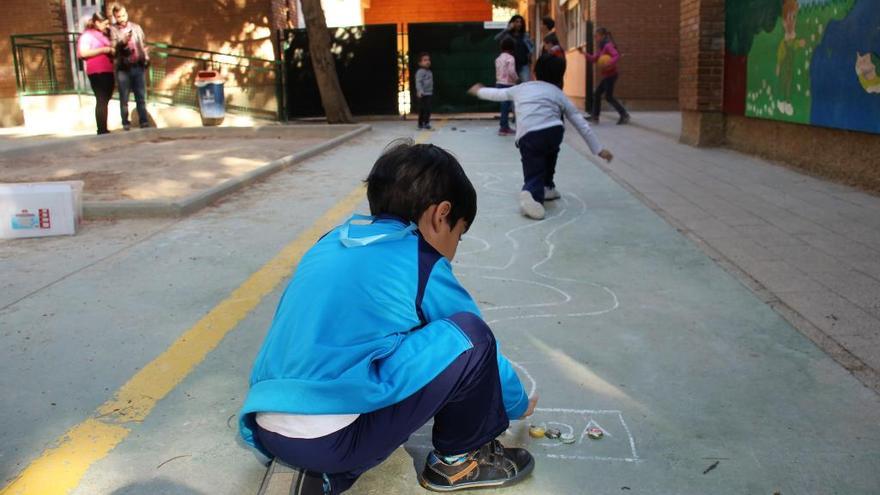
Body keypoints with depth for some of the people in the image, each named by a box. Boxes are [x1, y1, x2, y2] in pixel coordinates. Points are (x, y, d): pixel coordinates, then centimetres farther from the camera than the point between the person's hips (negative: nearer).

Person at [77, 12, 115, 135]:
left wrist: (112, 51, 16)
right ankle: (102, 130, -12)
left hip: (108, 71, 9)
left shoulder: (103, 35, 24)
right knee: (101, 101, -12)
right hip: (97, 72, -9)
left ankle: (104, 130, 11)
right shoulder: (87, 35, -3)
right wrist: (103, 50, -15)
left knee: (105, 100, 8)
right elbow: (83, 53, -15)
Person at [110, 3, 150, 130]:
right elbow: (114, 47, -12)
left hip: (138, 66, 3)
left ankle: (144, 121, 11)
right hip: (123, 68, -3)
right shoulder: (113, 30, 0)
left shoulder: (136, 27, 12)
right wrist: (123, 42, -30)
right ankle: (126, 123, 8)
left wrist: (146, 58, 5)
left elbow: (143, 44, 18)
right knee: (124, 98, 1)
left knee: (141, 97, 6)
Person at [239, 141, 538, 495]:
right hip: (330, 438, -8)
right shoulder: (422, 268, -2)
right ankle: (459, 459, 17)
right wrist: (519, 405, 31)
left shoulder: (332, 244, 17)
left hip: (268, 432, 8)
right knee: (469, 335, -3)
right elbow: (482, 347, 11)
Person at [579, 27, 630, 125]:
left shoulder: (608, 46, -13)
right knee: (597, 94, 12)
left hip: (610, 75, -10)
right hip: (606, 76, 10)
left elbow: (617, 55, -26)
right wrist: (584, 52, 8)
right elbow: (593, 59, 16)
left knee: (609, 97, -7)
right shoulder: (602, 48, 15)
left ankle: (624, 115, -2)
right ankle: (595, 116, 17)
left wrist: (610, 63, -38)